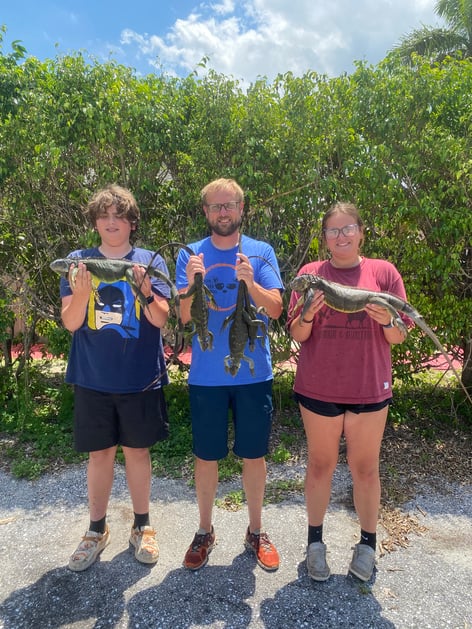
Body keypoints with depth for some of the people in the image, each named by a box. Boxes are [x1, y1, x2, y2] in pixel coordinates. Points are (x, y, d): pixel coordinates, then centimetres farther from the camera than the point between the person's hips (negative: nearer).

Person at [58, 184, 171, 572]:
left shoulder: (150, 261, -1)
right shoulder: (78, 261, 2)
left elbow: (160, 319, -8)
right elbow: (70, 322, -4)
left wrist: (145, 291, -28)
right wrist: (82, 292, -25)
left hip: (140, 378, -1)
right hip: (93, 379, 1)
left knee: (137, 450, 11)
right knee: (99, 453, 11)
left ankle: (142, 526, 30)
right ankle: (97, 530, 31)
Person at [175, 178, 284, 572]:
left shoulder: (261, 252, 1)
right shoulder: (190, 255, 1)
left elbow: (275, 309, -8)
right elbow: (184, 316, -6)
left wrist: (250, 281, -26)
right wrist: (191, 283, -25)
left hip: (253, 373, 0)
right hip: (206, 375, 0)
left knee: (254, 455, 12)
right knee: (206, 456, 11)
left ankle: (256, 532, 34)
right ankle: (205, 532, 33)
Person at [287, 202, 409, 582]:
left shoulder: (384, 272, 1)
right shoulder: (310, 274, 1)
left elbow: (398, 338, 1)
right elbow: (297, 335, 0)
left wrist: (387, 320, -20)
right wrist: (308, 315, -21)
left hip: (369, 389, 0)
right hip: (318, 389, 0)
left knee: (365, 468, 12)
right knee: (321, 464, 12)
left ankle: (368, 543, 32)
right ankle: (315, 541, 30)